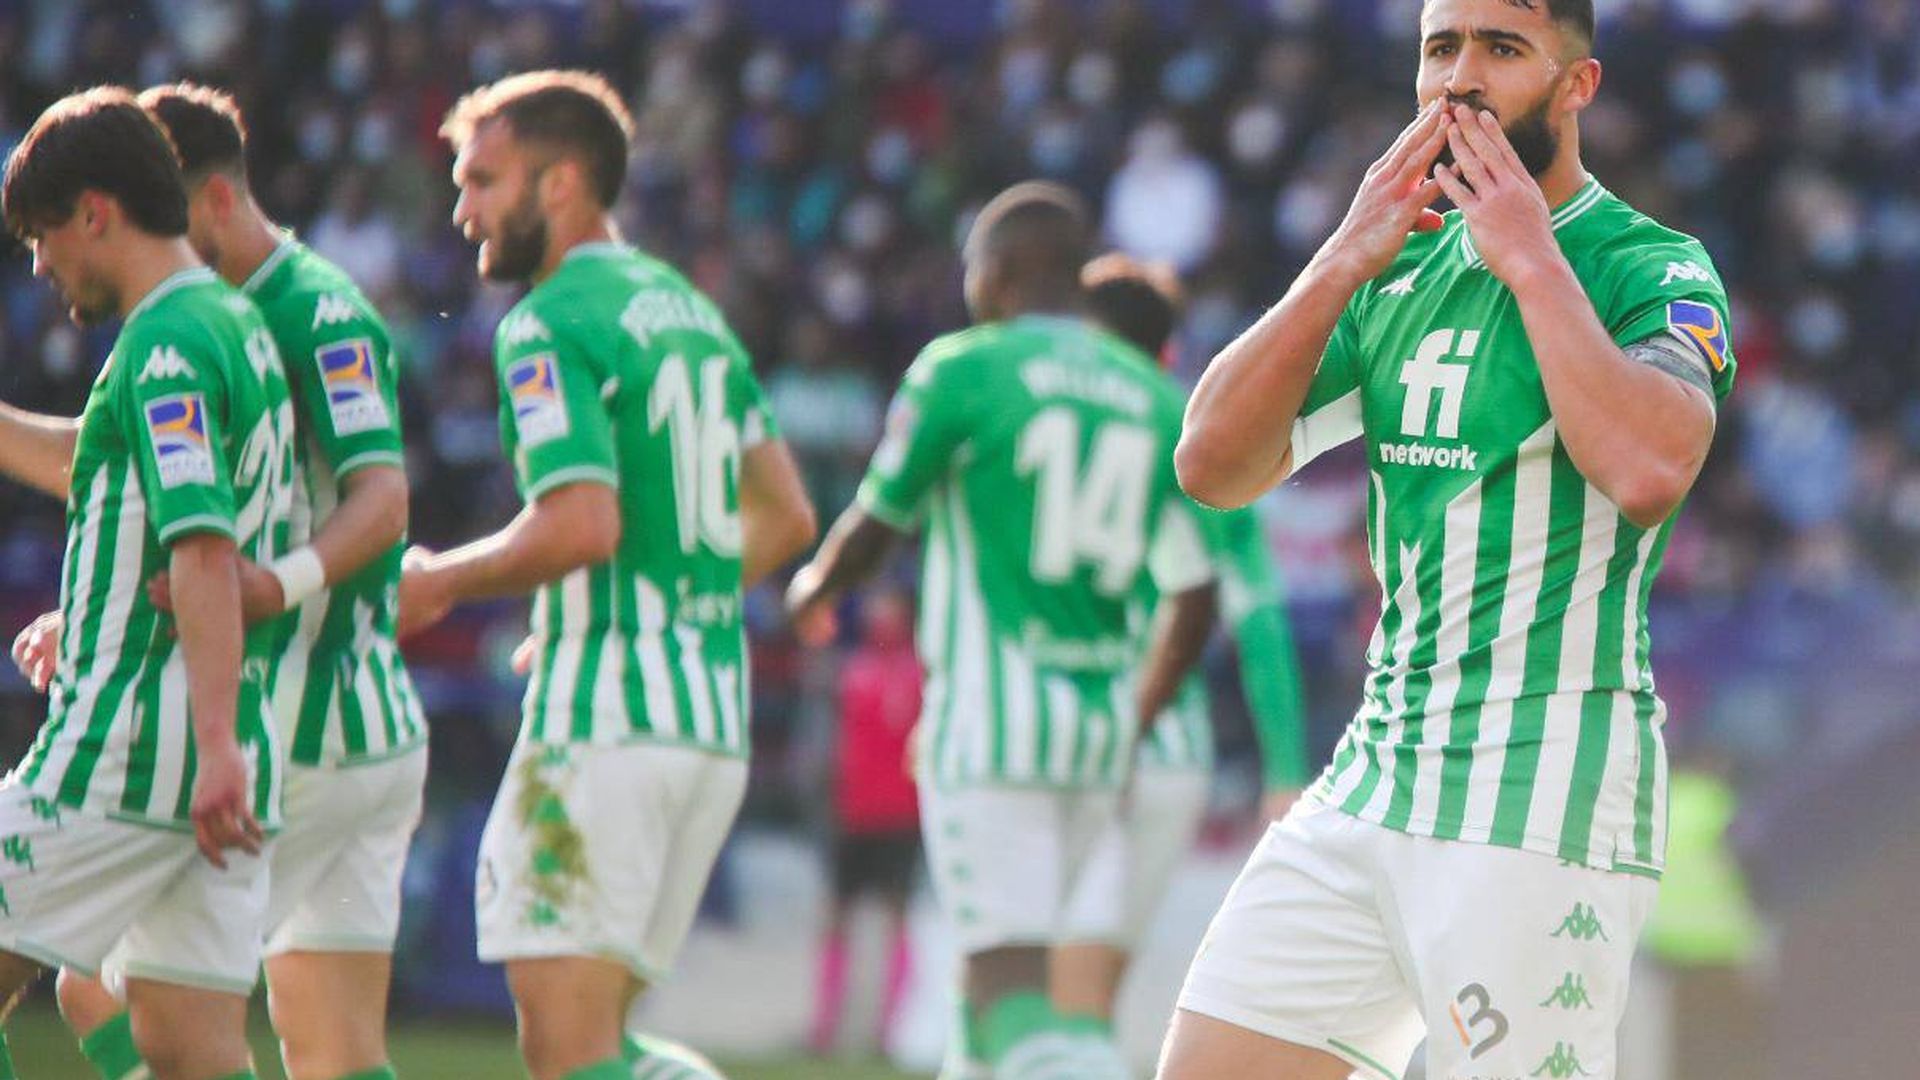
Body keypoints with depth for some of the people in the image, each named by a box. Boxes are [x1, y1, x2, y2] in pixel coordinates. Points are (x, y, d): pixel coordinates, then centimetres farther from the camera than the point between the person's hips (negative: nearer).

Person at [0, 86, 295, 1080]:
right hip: (223, 763, 9)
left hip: (127, 754, -9)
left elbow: (206, 549, -24)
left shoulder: (168, 344, -13)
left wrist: (216, 746, -30)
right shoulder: (236, 327, 18)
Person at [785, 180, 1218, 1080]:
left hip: (991, 712, -6)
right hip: (1099, 720, 6)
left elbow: (872, 531, 5)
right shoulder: (1155, 398, 11)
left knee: (1012, 990, -13)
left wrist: (813, 589, 27)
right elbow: (1193, 596, 10)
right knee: (993, 971, 20)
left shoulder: (964, 371, -5)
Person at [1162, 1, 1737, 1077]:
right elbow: (1213, 465, 5)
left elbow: (1649, 472, -26)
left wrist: (1532, 260, -16)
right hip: (1373, 776, 7)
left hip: (1544, 798, -7)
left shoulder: (1656, 272, -5)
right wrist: (1345, 261, -4)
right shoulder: (1403, 277, 15)